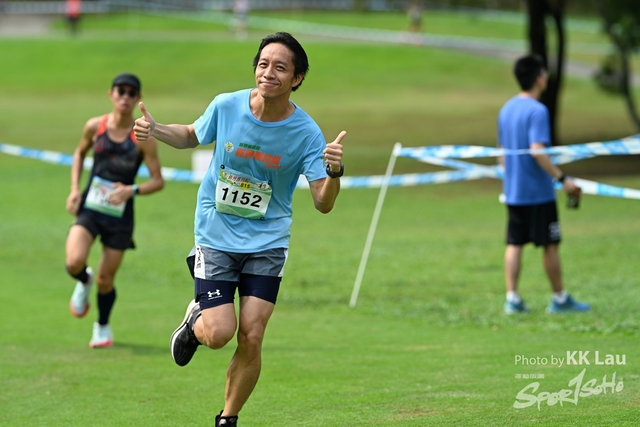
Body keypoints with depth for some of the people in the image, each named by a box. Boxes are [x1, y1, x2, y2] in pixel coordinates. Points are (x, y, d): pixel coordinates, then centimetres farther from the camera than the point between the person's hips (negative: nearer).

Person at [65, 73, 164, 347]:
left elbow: (158, 181, -6)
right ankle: (84, 282, 16)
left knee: (105, 281, 6)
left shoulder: (143, 137, -10)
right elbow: (80, 153, 17)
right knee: (74, 263, -22)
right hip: (89, 209, 1)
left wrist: (132, 190, -24)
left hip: (120, 216, -1)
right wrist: (74, 189, 5)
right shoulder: (95, 126, -3)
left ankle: (103, 327, 35)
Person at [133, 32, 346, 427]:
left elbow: (324, 204, -16)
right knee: (219, 333, -11)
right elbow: (193, 136, 11)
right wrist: (155, 131, -8)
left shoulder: (306, 133, -14)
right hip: (216, 236, 0)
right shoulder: (226, 106, -11)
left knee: (251, 338, -7)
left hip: (267, 242, 0)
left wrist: (334, 172, -37)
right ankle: (195, 321, 27)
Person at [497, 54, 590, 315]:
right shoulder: (537, 111, -16)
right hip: (538, 193, -7)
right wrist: (562, 179, -22)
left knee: (514, 244, 7)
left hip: (512, 192, 7)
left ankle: (512, 299, 2)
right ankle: (560, 299, 10)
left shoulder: (506, 109, 10)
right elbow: (537, 151, -25)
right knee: (550, 245, 3)